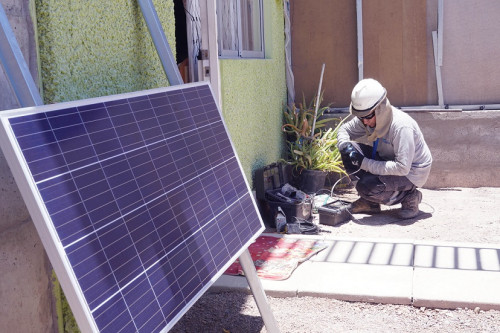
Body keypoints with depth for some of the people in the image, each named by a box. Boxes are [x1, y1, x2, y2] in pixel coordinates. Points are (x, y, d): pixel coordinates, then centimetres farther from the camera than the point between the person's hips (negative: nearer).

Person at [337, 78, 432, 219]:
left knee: (366, 187, -28)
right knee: (352, 153, -12)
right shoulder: (368, 118, -10)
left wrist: (364, 163, -34)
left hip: (411, 171, -8)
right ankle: (370, 202, 2)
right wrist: (345, 145, -19)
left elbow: (403, 168, -35)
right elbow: (344, 129, 6)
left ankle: (410, 197, -3)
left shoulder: (401, 127, -32)